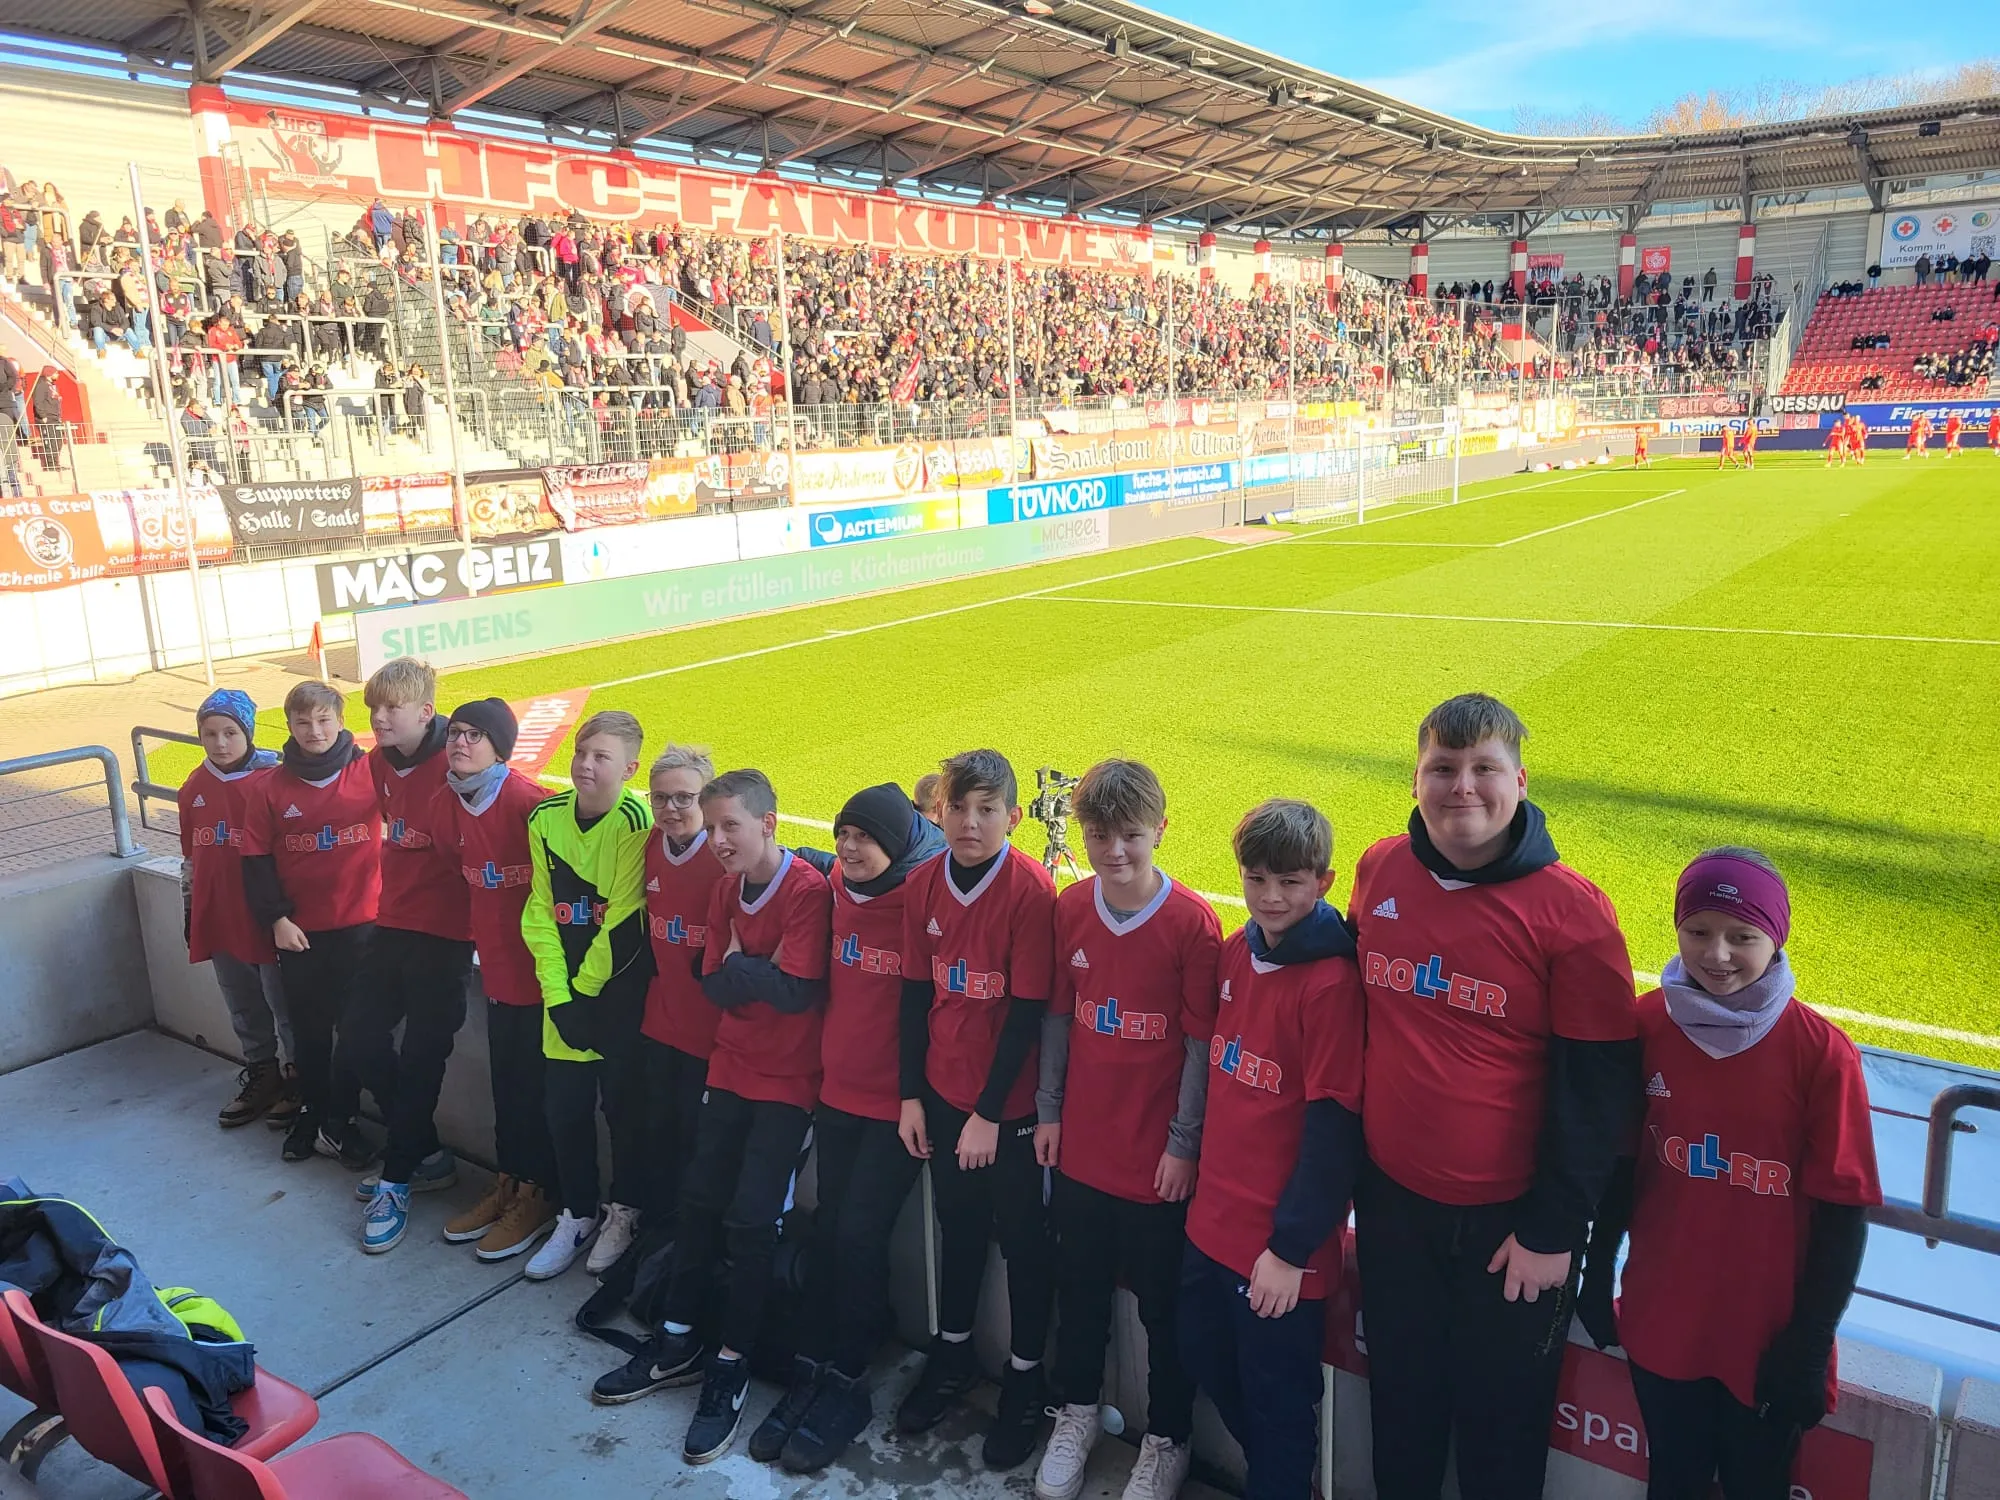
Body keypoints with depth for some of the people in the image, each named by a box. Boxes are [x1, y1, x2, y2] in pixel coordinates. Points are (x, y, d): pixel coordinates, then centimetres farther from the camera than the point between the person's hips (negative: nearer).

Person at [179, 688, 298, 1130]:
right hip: (219, 921, 6)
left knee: (285, 1006, 5)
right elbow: (191, 856, 15)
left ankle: (296, 1082, 20)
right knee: (245, 1010, 17)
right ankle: (260, 1078, 32)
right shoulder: (194, 788, 6)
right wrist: (191, 913, 16)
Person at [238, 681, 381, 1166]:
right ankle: (312, 1114, 28)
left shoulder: (369, 771, -5)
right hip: (300, 930, 2)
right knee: (309, 1029, 13)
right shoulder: (270, 788, 0)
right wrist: (276, 917, -4)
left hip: (361, 924, -2)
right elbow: (257, 860, 2)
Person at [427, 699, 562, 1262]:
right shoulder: (445, 804, 1)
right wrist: (482, 934, 15)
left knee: (535, 1081, 5)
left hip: (539, 967, -6)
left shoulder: (529, 802, -21)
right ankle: (507, 1183, 33)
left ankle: (537, 1195, 21)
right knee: (504, 1079, 17)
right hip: (496, 963, 7)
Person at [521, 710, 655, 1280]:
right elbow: (540, 912, 2)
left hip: (619, 990, -4)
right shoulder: (546, 818, 0)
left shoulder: (634, 822, -15)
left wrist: (586, 988, -9)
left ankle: (624, 1213, 26)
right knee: (564, 1104, 9)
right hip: (564, 991, 5)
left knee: (623, 1103, 5)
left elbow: (624, 921, -15)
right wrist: (559, 994, -4)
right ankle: (576, 1214, 28)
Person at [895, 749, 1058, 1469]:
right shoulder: (924, 885, -3)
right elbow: (915, 994, 4)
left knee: (1022, 1238, 11)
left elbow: (1027, 1011, -17)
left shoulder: (1032, 891, -19)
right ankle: (951, 1354, 40)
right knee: (957, 1226, 21)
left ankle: (1026, 1379, 29)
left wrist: (989, 1112, -14)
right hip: (942, 1093, 5)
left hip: (1009, 1103, -4)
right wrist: (911, 1095, 3)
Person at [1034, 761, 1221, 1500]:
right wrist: (1047, 1110, 6)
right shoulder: (1069, 909, -3)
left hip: (1156, 1155, -4)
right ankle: (1077, 1413, 42)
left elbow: (1202, 1042, -11)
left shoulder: (1193, 922, -16)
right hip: (1081, 1144, 4)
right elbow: (1057, 1015, 6)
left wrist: (1183, 1143, -10)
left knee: (1164, 1305, 13)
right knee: (1080, 1287, 20)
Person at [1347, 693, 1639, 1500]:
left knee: (1502, 1425, 16)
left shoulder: (1572, 910, -15)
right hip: (1390, 1200, 4)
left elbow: (1596, 1090, -12)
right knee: (1400, 1409, 21)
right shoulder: (1378, 871, -3)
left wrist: (1555, 1231, -10)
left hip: (1508, 1219, -3)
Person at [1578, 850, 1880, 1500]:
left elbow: (1842, 1210, -10)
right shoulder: (1645, 1024, -8)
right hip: (1659, 1323, 2)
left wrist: (1810, 1347, -7)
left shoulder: (1820, 1052, -15)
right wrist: (1597, 1277, 7)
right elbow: (1617, 1166, 2)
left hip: (1767, 1337, -2)